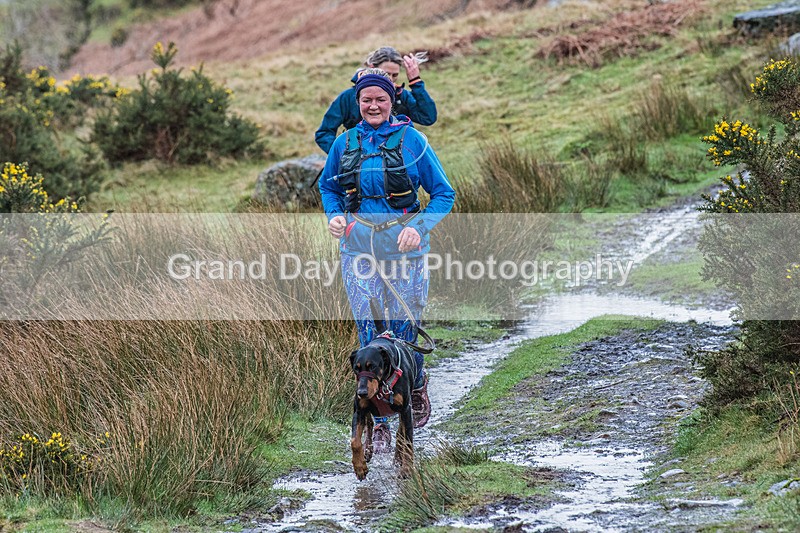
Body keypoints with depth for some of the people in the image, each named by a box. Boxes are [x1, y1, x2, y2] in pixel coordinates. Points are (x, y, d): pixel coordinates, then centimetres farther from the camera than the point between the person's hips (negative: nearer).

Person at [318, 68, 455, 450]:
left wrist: (420, 227, -15)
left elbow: (443, 194, 1)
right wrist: (334, 215, 2)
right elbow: (328, 186, 23)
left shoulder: (410, 140, -3)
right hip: (358, 246, 2)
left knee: (404, 328, 1)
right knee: (369, 334, -2)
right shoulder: (345, 143, 6)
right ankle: (377, 423, 5)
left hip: (403, 245, -2)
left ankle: (417, 387, 35)